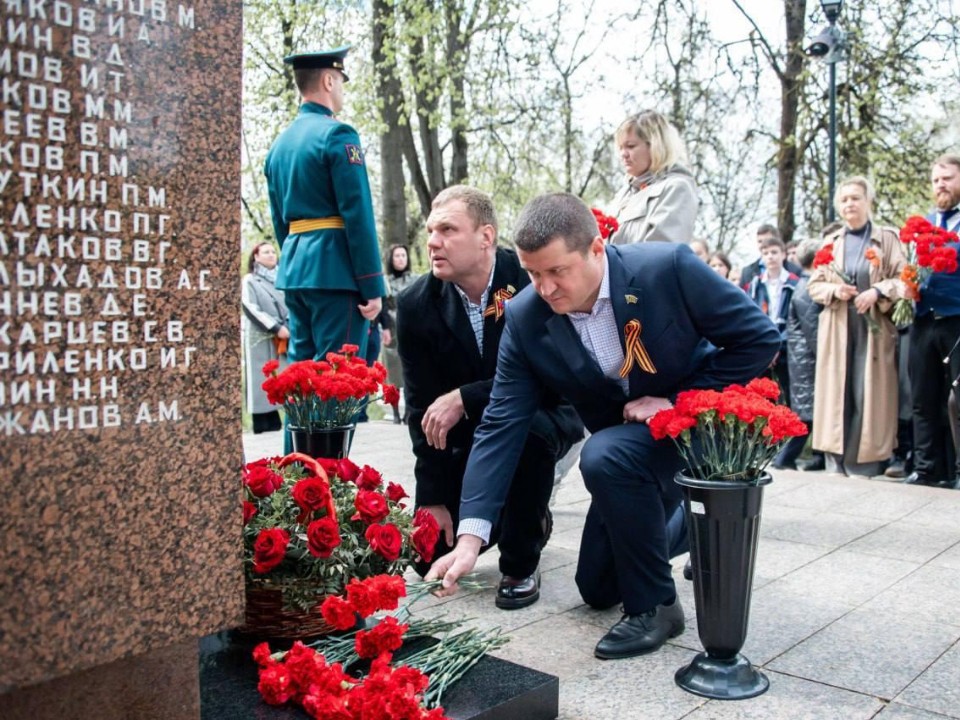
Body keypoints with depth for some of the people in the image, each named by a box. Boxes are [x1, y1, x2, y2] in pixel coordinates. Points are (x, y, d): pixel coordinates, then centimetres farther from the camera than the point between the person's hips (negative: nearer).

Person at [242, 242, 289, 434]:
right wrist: (275, 328, -15)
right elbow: (251, 309, -7)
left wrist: (290, 327, -3)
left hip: (284, 338, 4)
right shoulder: (250, 280, 5)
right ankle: (264, 424, -5)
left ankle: (274, 423, 2)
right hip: (261, 339, -4)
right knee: (263, 381, -6)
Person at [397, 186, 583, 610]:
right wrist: (433, 499, -12)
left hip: (540, 418, -3)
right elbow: (423, 407, -9)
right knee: (430, 552, -6)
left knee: (524, 426, -38)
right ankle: (529, 518, 25)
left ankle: (521, 562, -12)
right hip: (466, 437, 4)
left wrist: (465, 399, -33)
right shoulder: (416, 305, -11)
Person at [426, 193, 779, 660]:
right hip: (624, 442, 5)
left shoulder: (668, 268, -27)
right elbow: (501, 425, -18)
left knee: (604, 457, -35)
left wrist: (679, 402, -24)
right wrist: (470, 537, -26)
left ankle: (653, 604, -12)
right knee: (598, 588, 11)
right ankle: (690, 524, 37)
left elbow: (761, 338, -18)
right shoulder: (525, 317, -18)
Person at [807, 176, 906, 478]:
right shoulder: (831, 243, 14)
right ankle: (836, 463, 6)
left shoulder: (888, 238, 5)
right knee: (836, 393, 0)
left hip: (873, 328, -2)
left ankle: (863, 464, 1)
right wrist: (834, 290, -8)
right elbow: (813, 285, 11)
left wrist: (877, 292, -18)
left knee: (868, 394, -5)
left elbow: (903, 279, -2)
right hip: (836, 329, 3)